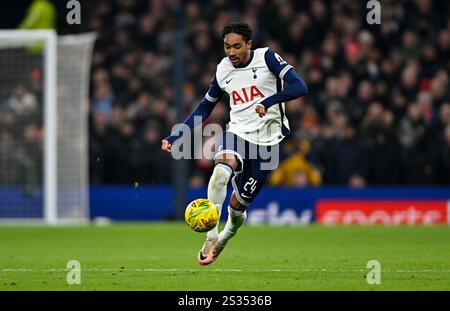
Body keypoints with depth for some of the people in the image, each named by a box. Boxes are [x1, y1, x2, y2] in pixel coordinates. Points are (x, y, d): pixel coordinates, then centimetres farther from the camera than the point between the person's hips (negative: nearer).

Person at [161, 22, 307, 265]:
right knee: (221, 170, -33)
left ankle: (226, 235, 36)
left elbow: (300, 87, -17)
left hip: (267, 140, -2)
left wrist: (268, 102, -31)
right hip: (238, 132, 2)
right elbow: (204, 108, 17)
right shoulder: (223, 70, 4)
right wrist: (175, 136, 10)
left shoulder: (266, 58, -7)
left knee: (239, 204, 1)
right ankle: (211, 237, -30)